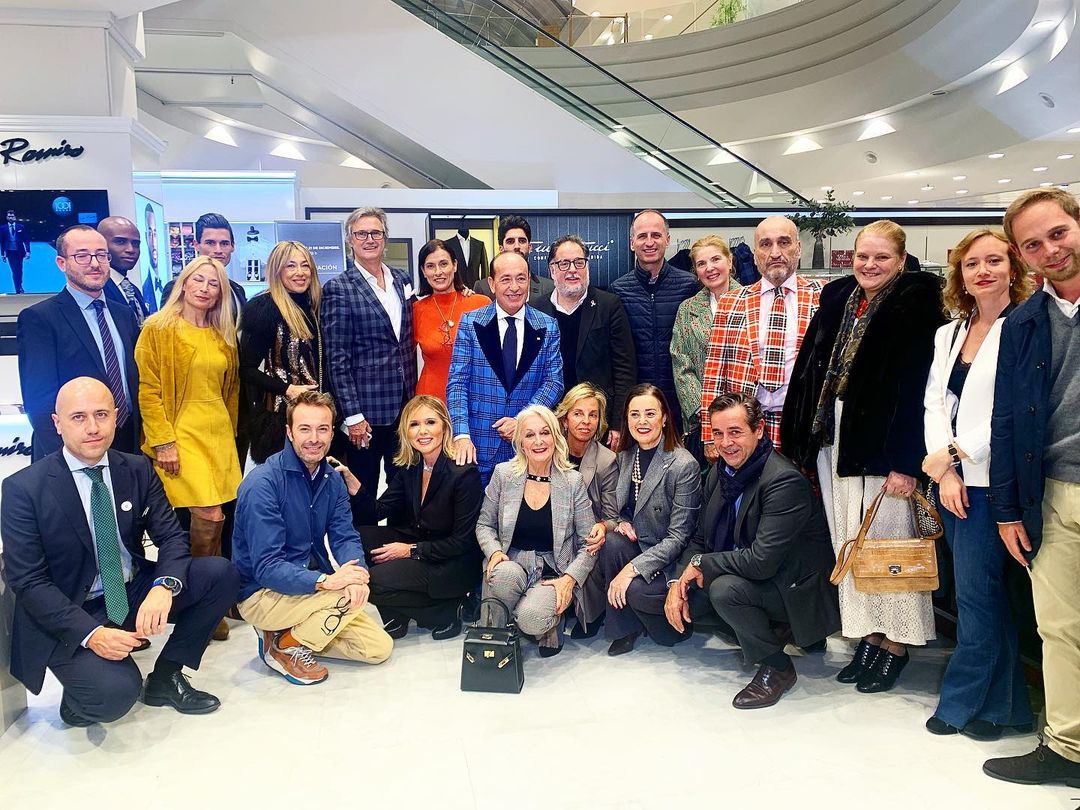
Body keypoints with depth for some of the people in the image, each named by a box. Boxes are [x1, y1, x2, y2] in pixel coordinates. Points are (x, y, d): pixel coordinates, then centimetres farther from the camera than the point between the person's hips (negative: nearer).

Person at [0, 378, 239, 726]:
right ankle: (79, 697, 8)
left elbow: (171, 537, -3)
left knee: (222, 573, -15)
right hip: (68, 616, -5)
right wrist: (90, 633, -26)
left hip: (136, 593, 5)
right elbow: (28, 581, -13)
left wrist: (164, 586, -26)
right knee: (115, 693, -30)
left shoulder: (138, 469, -1)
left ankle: (165, 677, 2)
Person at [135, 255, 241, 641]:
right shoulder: (158, 329, -4)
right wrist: (163, 441, -13)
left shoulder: (223, 337, 14)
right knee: (207, 516, -12)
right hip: (181, 435, -6)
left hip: (219, 435, 6)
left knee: (215, 519, 5)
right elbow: (148, 390, -8)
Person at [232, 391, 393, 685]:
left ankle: (294, 632, 12)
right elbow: (266, 567, -26)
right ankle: (284, 645, -5)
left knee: (379, 647, 0)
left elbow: (345, 537, -3)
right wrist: (326, 581, -38)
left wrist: (355, 575, -26)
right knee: (350, 597, -28)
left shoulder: (332, 479, 1)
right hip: (261, 594, -7)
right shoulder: (262, 483, -22)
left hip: (310, 588, 7)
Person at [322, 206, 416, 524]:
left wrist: (413, 396, 11)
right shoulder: (338, 289, -6)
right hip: (366, 409, -5)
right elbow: (337, 358, -9)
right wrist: (352, 416, -13)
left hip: (404, 405, 5)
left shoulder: (402, 280, 10)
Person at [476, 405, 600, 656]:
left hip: (554, 572, -1)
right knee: (505, 575, -35)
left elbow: (589, 544, 0)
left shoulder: (573, 481, -2)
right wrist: (494, 552, -12)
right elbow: (484, 525, 8)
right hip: (511, 562, 2)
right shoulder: (503, 473, 1)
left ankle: (552, 622, 7)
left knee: (531, 618, -31)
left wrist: (570, 578, -14)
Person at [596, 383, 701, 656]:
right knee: (612, 542, -27)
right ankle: (624, 628, -9)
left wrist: (633, 568, -25)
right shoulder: (625, 457, 3)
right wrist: (619, 523, -10)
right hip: (634, 544, 6)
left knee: (636, 590, -32)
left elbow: (678, 536, -18)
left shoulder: (684, 465, -17)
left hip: (669, 559, -5)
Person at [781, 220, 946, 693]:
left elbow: (917, 384, -13)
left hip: (880, 440, -6)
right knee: (849, 542, 10)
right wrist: (801, 437, 7)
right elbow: (811, 367, 11)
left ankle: (896, 641, 17)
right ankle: (869, 636, 23)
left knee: (884, 540, 1)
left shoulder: (916, 302, -6)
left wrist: (905, 461, -19)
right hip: (831, 437, 6)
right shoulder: (836, 296, 11)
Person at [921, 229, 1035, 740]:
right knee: (983, 592, 13)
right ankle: (1001, 703, 25)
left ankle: (964, 702, 15)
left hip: (991, 480, -6)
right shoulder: (948, 333, 15)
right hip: (952, 479, 7)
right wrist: (945, 472, -4)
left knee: (975, 592, -1)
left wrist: (955, 454, -13)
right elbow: (935, 403, 8)